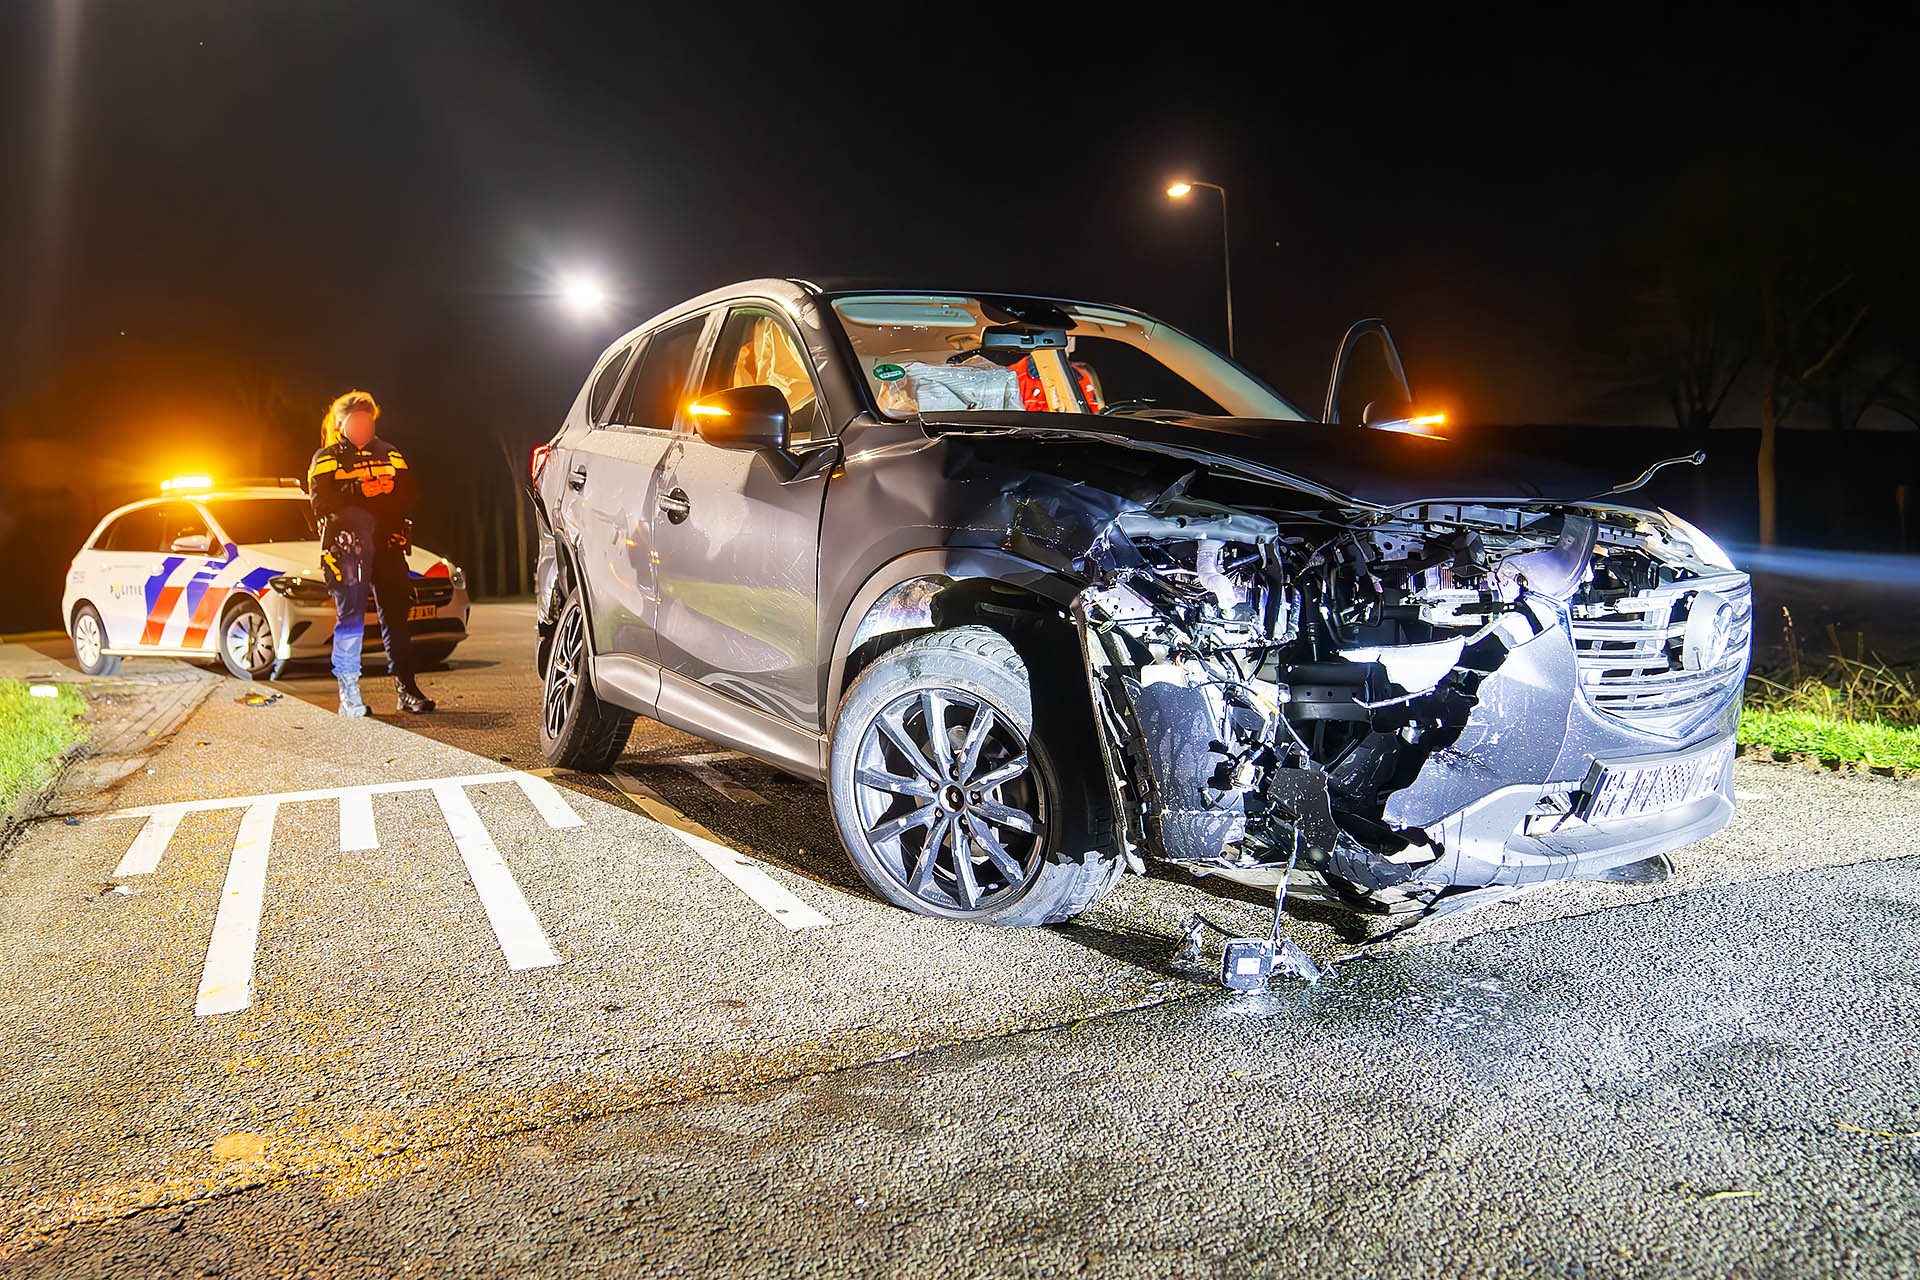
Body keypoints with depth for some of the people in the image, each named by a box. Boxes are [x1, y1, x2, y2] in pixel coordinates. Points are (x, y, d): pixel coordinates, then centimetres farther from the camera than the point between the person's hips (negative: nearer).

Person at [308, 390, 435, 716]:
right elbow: (322, 504, -5)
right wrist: (366, 501, -13)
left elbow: (411, 494, 9)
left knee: (396, 615, 2)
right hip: (348, 545, -3)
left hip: (387, 544, 3)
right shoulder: (326, 459, 9)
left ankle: (407, 689, 5)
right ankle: (348, 692, -3)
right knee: (350, 615, -8)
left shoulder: (389, 454, 20)